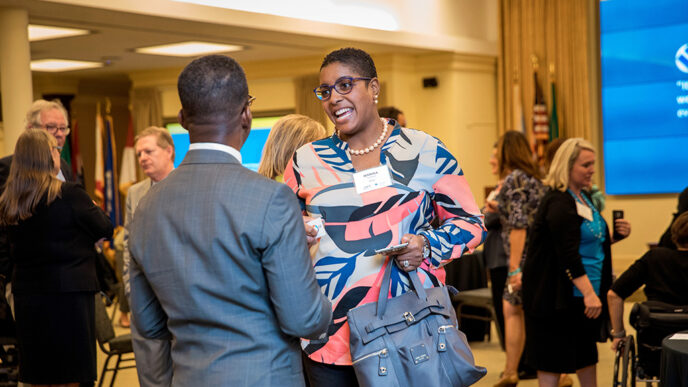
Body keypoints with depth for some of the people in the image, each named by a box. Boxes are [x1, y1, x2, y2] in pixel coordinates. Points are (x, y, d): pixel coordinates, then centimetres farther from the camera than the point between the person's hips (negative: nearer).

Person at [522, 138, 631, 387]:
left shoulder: (583, 198, 11)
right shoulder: (558, 203, -18)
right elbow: (568, 254, -25)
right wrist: (588, 293, -30)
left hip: (585, 293, 10)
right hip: (558, 296, -10)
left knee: (586, 352, 17)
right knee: (553, 357, -2)